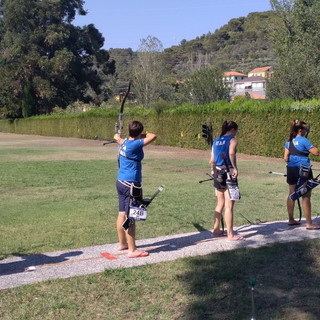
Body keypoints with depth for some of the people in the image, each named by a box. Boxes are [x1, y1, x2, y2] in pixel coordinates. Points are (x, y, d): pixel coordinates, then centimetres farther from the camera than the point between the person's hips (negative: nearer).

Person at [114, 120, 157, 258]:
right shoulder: (135, 145, -18)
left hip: (120, 182, 9)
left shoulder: (124, 143, 7)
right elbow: (153, 136, -16)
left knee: (122, 214, 17)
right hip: (131, 184, -9)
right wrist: (143, 135, 3)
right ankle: (132, 250, -1)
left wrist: (118, 137, 53)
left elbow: (118, 138, 31)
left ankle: (122, 243, 30)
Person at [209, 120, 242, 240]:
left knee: (220, 204, 19)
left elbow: (212, 160, 12)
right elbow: (231, 153, -27)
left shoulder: (216, 141, 13)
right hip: (228, 173, -7)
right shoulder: (232, 140, -5)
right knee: (229, 206, -3)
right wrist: (235, 168, -19)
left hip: (218, 174, 7)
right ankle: (230, 234, 1)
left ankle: (216, 229, 27)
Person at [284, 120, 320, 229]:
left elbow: (286, 158, 6)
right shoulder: (303, 140, -13)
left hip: (291, 169, 8)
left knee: (291, 195, 15)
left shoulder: (288, 141, 8)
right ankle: (309, 224, -3)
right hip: (303, 169, -7)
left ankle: (291, 220, 24)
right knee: (306, 196, -4)